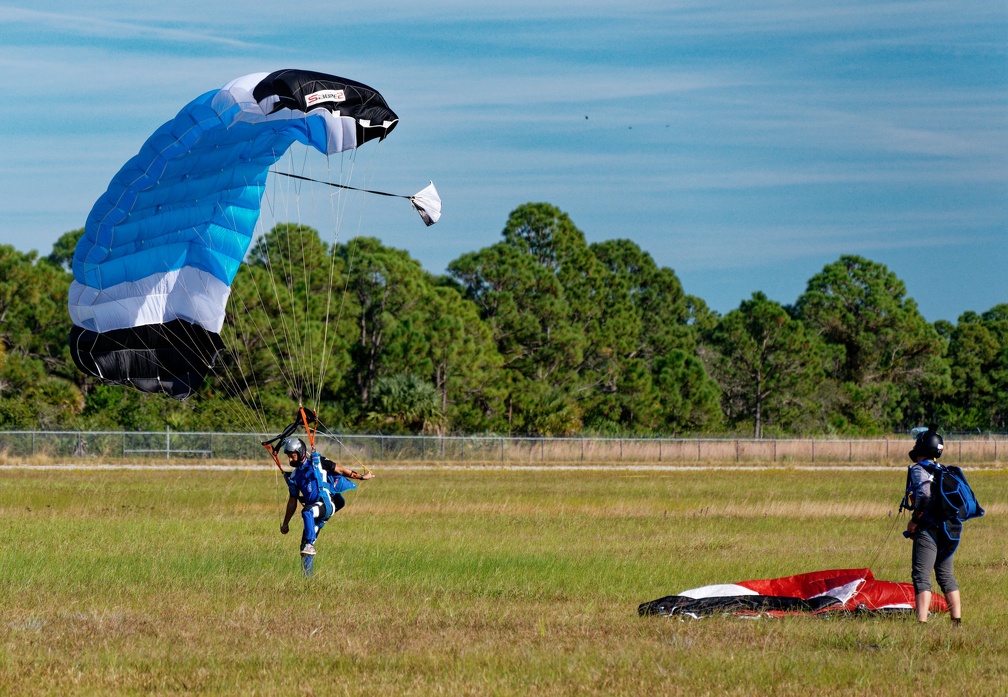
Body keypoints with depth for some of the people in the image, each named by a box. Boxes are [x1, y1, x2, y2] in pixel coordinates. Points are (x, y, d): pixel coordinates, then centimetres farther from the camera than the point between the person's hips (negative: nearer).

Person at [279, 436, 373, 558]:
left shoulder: (317, 462, 5)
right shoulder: (294, 476, 19)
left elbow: (340, 470, 10)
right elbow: (292, 501, 26)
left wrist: (361, 476, 10)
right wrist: (285, 523, 28)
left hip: (327, 503, -6)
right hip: (314, 509, 6)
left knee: (307, 512, -38)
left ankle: (309, 544, -37)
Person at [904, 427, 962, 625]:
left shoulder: (919, 469, -7)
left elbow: (924, 496, -23)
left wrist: (914, 521, -13)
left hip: (929, 531, -8)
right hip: (948, 531, 8)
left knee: (921, 577, -11)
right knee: (946, 575, 17)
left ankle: (922, 621, -23)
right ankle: (957, 620, 17)